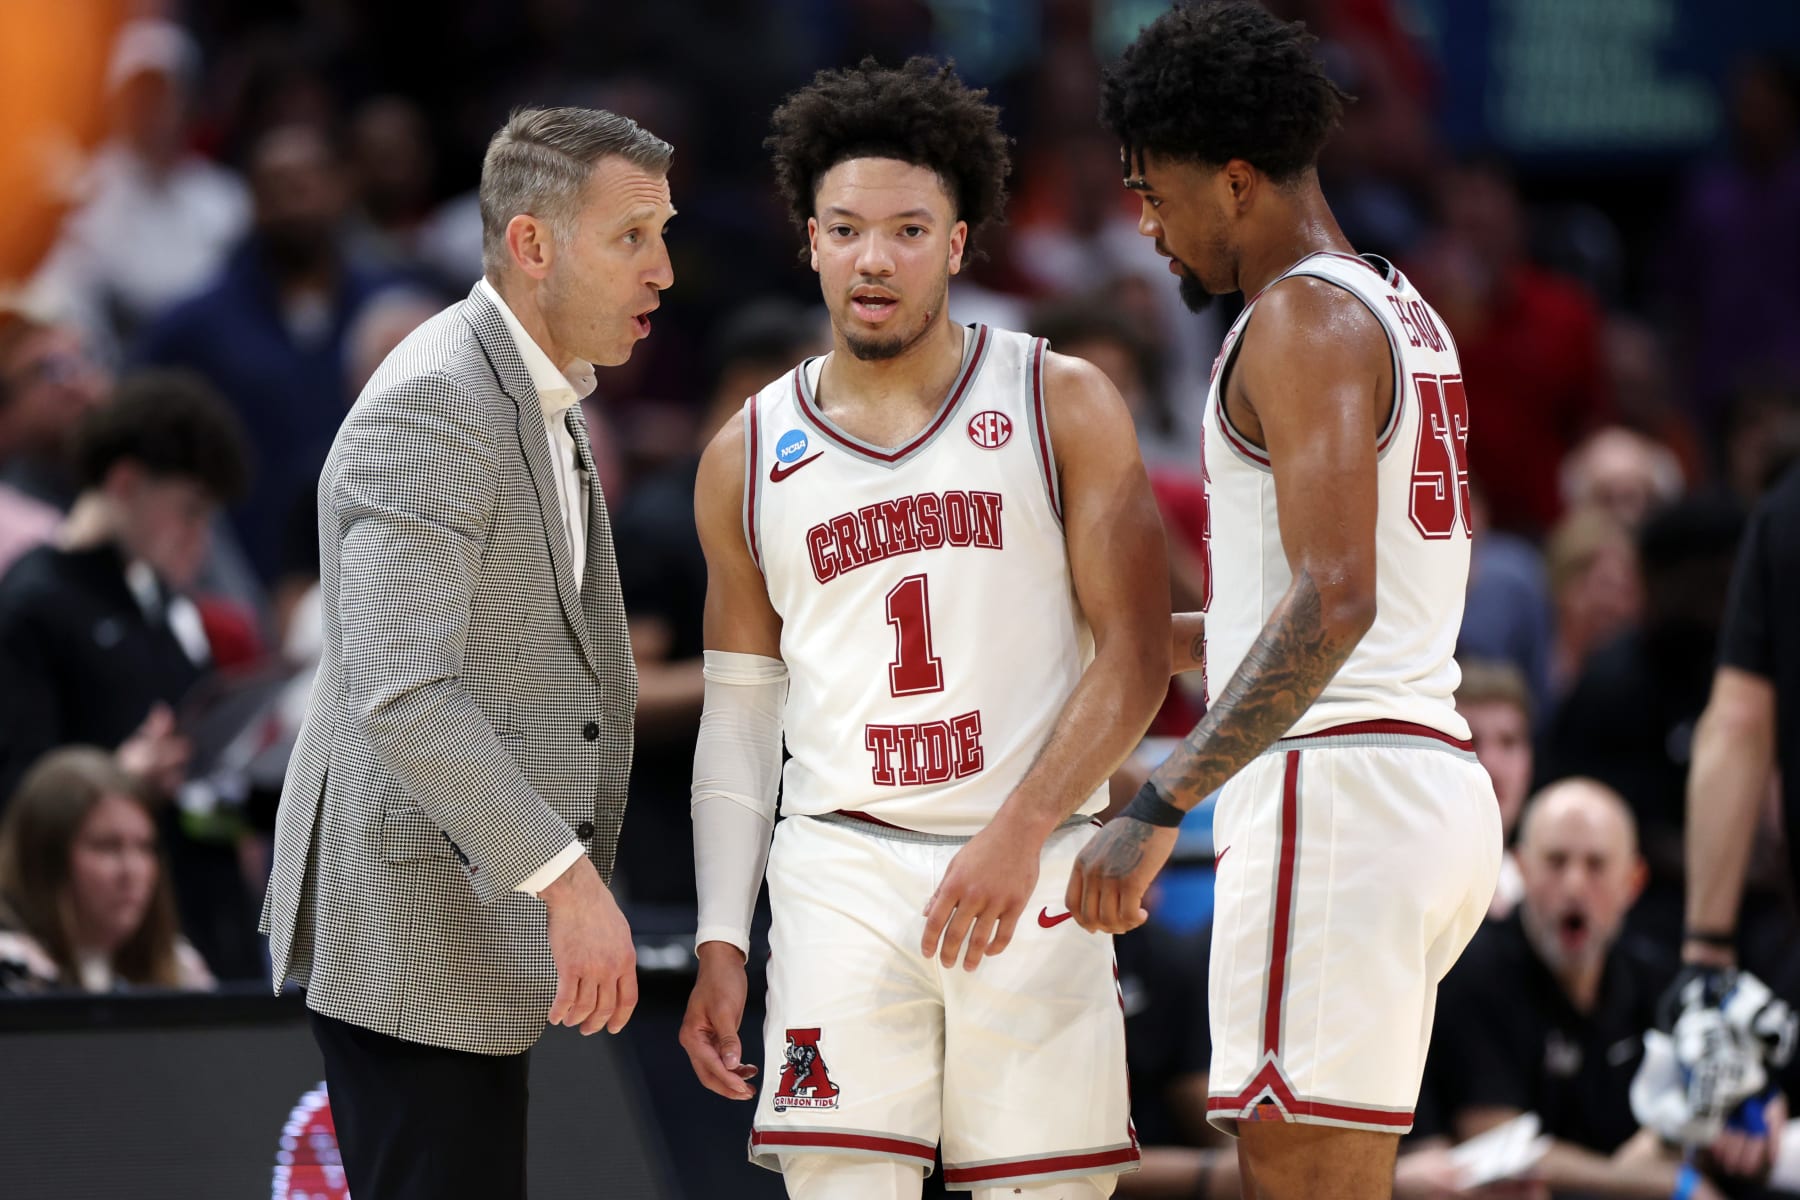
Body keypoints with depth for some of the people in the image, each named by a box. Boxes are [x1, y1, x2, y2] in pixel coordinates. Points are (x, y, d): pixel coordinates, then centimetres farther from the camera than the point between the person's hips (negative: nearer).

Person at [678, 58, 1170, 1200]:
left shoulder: (1062, 408, 3)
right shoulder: (749, 458, 11)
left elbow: (1134, 656, -1)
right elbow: (741, 712, 15)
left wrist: (1017, 834, -13)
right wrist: (719, 945, 8)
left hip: (1032, 866, -1)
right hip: (843, 867, 1)